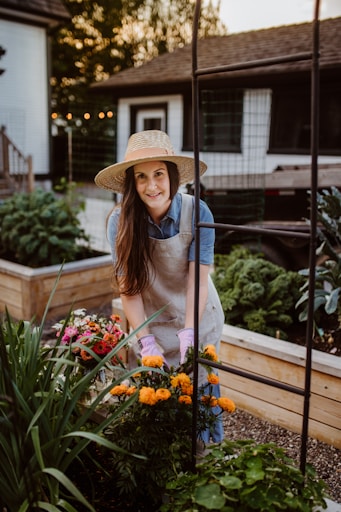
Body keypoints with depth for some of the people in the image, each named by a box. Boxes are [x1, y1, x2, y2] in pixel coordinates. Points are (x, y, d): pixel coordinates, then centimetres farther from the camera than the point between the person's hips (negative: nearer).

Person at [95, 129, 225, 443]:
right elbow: (128, 286, -18)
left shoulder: (197, 212, -20)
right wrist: (146, 340, -23)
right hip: (153, 323, 1)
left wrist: (188, 332, -28)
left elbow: (198, 277, -22)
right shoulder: (121, 221, -17)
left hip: (199, 318, 0)